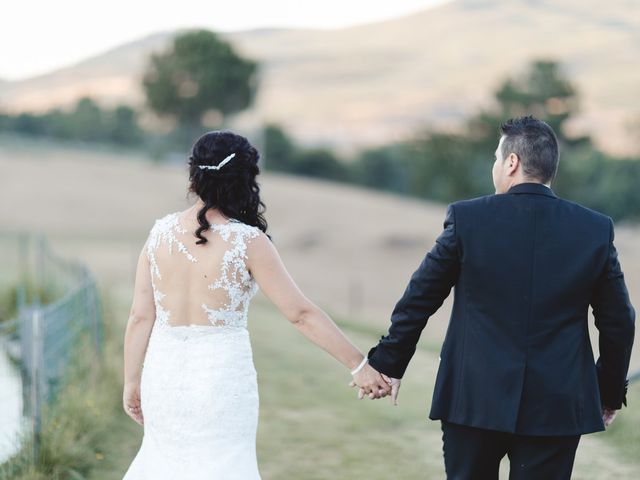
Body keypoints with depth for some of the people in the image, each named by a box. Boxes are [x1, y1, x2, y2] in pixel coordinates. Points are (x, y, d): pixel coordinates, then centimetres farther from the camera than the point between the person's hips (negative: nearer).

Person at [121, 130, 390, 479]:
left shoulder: (161, 232, -1)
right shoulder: (247, 241, -11)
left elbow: (140, 316, 2)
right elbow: (301, 314, -12)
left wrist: (132, 383, 12)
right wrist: (359, 366, -6)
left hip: (164, 375, 4)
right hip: (222, 379, -4)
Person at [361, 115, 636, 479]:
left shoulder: (467, 219, -5)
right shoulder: (597, 230, -1)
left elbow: (418, 301, 1)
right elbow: (619, 322, 5)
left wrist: (388, 363, 14)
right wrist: (611, 392, 19)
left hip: (474, 399, -1)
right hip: (558, 407, 1)